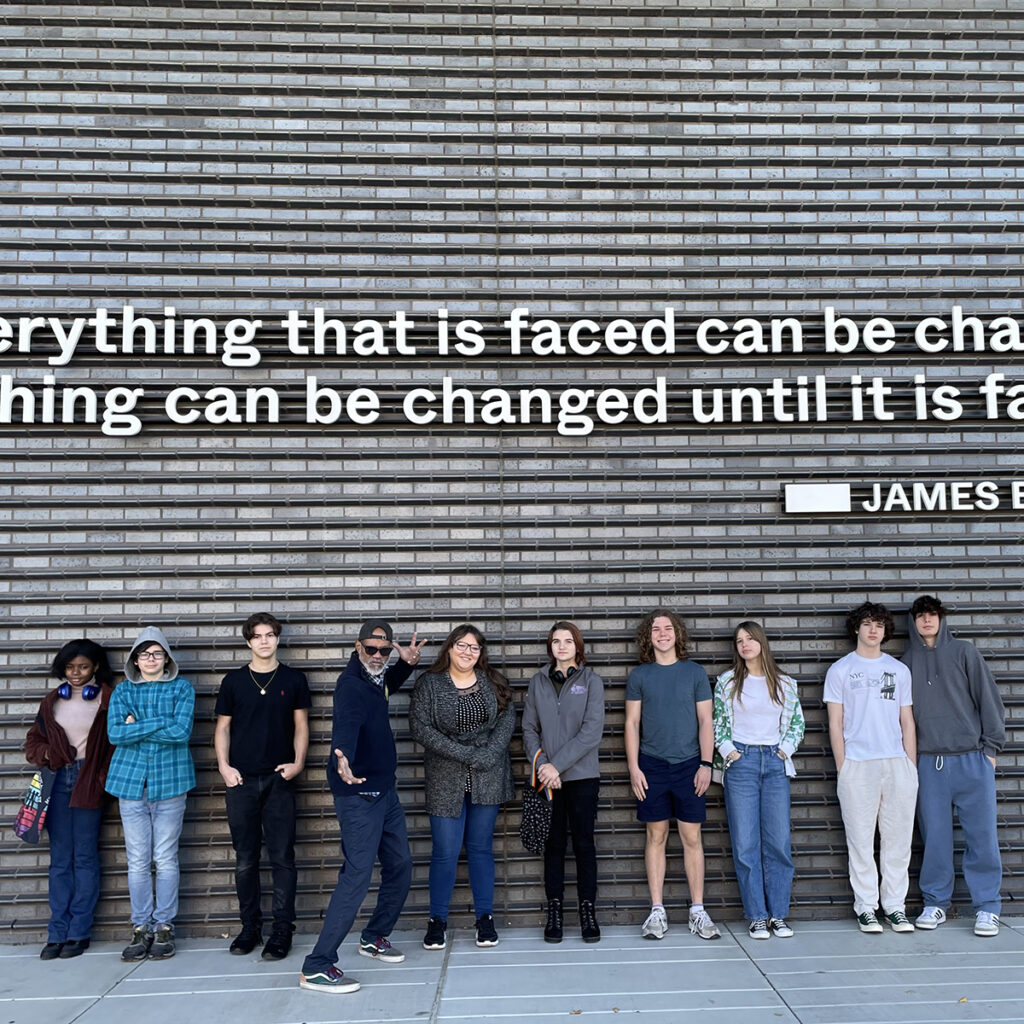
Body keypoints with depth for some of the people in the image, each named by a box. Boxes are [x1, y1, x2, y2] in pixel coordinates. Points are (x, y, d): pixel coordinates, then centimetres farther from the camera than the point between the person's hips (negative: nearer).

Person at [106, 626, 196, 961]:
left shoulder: (182, 688, 3)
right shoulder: (123, 690, 9)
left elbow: (182, 732, -11)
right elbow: (115, 733, -5)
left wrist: (137, 727, -8)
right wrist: (160, 723, -12)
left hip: (169, 780, -2)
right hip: (131, 781, 2)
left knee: (166, 858, 4)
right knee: (137, 861, 6)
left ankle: (164, 926, 15)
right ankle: (141, 927, 18)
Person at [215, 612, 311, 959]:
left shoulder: (293, 679, 4)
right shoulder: (233, 680, 6)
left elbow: (301, 725, 6)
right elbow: (223, 727, 9)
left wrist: (298, 762, -7)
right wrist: (224, 766, -4)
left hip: (279, 779, -1)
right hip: (241, 780, 1)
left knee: (282, 856, 0)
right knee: (245, 859, 9)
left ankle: (282, 930, 9)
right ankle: (250, 926, 21)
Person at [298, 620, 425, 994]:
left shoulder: (375, 679, 7)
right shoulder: (351, 685, -20)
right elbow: (346, 724, -40)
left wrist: (406, 662, 13)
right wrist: (343, 759, -60)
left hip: (384, 790, 9)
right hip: (359, 794, -9)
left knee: (400, 865, 16)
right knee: (357, 875, -13)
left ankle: (374, 937, 33)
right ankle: (317, 967, -5)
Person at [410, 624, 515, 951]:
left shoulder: (494, 682, 6)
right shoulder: (429, 683, -3)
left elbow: (507, 719, -1)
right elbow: (420, 727, -11)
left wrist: (488, 754, -16)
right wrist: (464, 754, -16)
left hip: (488, 778, 2)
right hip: (445, 780, -2)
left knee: (481, 848, 10)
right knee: (445, 852, 1)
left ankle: (485, 918, 22)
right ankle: (437, 920, 18)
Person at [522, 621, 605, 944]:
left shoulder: (591, 681, -1)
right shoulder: (538, 682, 7)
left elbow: (592, 731, -10)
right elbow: (529, 729, 5)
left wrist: (557, 765, -14)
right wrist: (542, 764, -11)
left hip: (582, 775, -2)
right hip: (548, 777, 2)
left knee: (584, 842, 4)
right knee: (554, 843, 7)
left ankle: (588, 910, 16)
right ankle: (554, 910, 17)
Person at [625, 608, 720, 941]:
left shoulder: (695, 673, 3)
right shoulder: (639, 675, 3)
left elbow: (705, 721, 3)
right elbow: (632, 723, 4)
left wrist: (706, 764, -4)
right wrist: (633, 768, -3)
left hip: (689, 764, 0)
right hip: (652, 765, 0)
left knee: (692, 837, 4)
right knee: (656, 836, 6)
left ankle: (698, 911, 14)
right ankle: (657, 911, 14)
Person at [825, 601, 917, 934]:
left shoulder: (899, 670, 14)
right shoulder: (840, 670, 6)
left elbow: (907, 722, 13)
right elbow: (835, 724, 3)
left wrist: (911, 767, 6)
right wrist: (842, 769, -4)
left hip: (897, 763, 3)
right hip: (857, 765, -2)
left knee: (898, 839, 5)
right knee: (861, 840, 2)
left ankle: (896, 906, 16)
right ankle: (866, 907, 11)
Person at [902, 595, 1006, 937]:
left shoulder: (964, 652, 5)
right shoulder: (907, 662, 9)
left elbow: (988, 698, 3)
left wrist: (990, 746, -2)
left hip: (972, 759, -1)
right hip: (929, 763, 1)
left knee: (982, 835, 0)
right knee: (934, 837, 5)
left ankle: (987, 907, 11)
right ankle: (935, 903, 16)